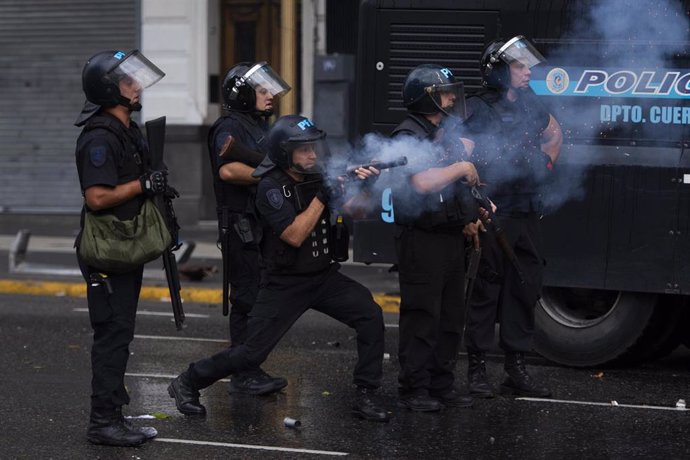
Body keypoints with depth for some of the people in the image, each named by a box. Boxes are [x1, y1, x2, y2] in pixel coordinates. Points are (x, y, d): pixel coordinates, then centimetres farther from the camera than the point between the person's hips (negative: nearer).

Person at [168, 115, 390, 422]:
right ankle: (188, 383, 18)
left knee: (371, 317, -15)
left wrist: (363, 184, -17)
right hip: (284, 285, -5)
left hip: (324, 276, 5)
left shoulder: (319, 176, 1)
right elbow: (295, 235, -25)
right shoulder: (271, 187, -17)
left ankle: (364, 397, -5)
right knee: (253, 353, -4)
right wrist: (323, 196, -27)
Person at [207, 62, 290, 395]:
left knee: (262, 301, 12)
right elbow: (228, 170, -26)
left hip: (263, 227, 10)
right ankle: (243, 376, -4)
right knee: (247, 301, -8)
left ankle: (252, 371, 18)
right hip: (241, 228, -10)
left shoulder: (261, 126, 18)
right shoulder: (230, 128, -12)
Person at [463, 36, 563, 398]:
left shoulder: (530, 106, 11)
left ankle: (516, 370, 16)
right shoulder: (476, 110, -9)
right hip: (492, 216, -6)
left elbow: (554, 133, 32)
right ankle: (477, 369, 7)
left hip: (527, 215, 6)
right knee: (485, 291, -1)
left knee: (524, 291, 8)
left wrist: (545, 163, 18)